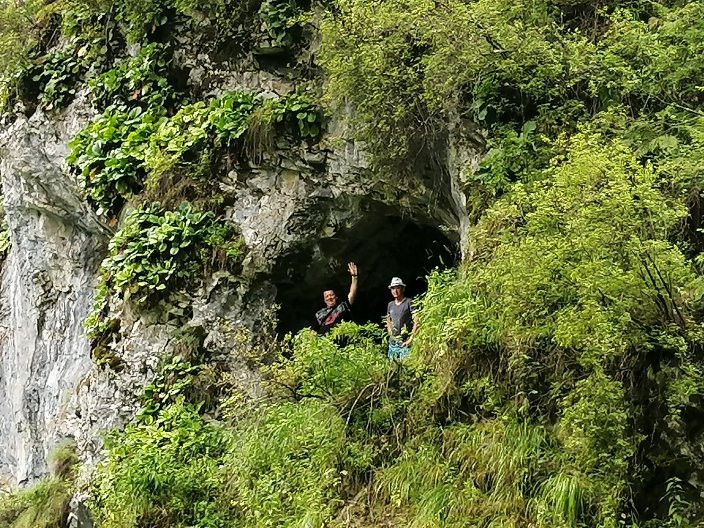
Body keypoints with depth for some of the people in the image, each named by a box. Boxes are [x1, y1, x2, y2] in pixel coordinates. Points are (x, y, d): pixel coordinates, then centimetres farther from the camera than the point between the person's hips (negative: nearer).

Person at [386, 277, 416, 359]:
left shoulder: (409, 302, -7)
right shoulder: (390, 304, 12)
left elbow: (416, 321, -11)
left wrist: (411, 338, -14)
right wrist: (390, 333, 15)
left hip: (405, 343, -6)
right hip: (392, 343, 6)